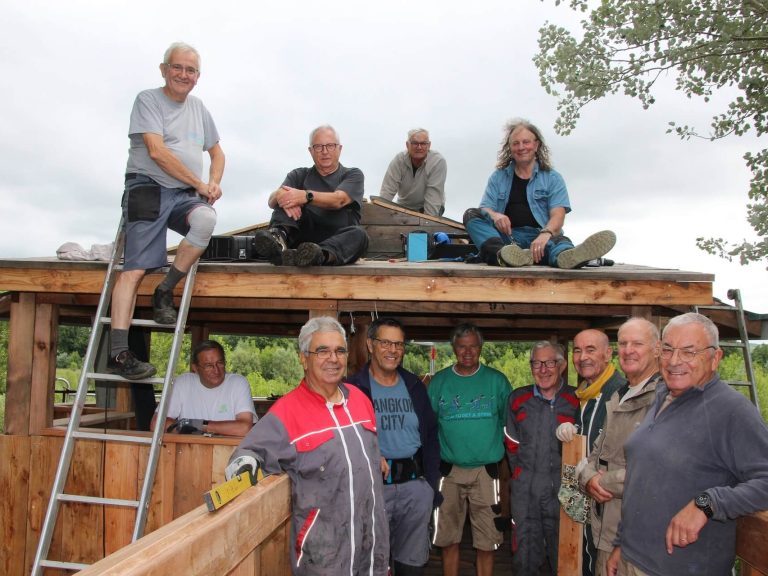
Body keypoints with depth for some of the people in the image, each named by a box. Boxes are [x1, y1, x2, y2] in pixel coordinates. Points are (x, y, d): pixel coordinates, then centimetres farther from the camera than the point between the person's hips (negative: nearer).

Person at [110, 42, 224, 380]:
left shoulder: (198, 108, 21)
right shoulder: (148, 100, 2)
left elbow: (216, 152, 27)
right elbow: (157, 151, -10)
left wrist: (214, 183, 6)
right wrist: (200, 184, -8)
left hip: (185, 195, 5)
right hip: (148, 189, -4)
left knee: (206, 219, -32)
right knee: (135, 270, -15)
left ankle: (165, 292, -15)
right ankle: (119, 352, -16)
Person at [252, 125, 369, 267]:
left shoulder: (353, 175, 12)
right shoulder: (299, 175, 19)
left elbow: (338, 200, -12)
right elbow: (272, 201, -1)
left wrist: (305, 196, -30)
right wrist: (280, 195, -27)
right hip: (303, 238, 2)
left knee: (358, 234, -32)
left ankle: (321, 255, -59)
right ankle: (279, 236, -42)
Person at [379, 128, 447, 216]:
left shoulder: (438, 162, -24)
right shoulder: (398, 160, -17)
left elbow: (434, 194, -28)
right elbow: (387, 191, -21)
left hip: (432, 208, -3)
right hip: (405, 206, 3)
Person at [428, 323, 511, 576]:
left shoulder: (497, 380, 1)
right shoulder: (438, 381, 3)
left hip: (486, 470, -1)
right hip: (449, 470, 1)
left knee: (487, 542, 4)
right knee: (449, 539, 10)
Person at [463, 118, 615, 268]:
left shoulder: (552, 178, 12)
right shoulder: (498, 177, 19)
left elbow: (558, 215, -3)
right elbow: (485, 208, 9)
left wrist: (545, 234, -28)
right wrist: (495, 215, -19)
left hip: (541, 235, -1)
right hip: (508, 235, 1)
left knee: (559, 241, -35)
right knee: (471, 214, -23)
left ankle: (566, 257, -73)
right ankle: (501, 254, -51)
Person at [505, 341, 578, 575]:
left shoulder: (576, 400, -3)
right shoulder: (517, 399, 6)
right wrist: (522, 473, 10)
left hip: (562, 490, -2)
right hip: (524, 489, 2)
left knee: (562, 555, 8)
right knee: (524, 556, 8)